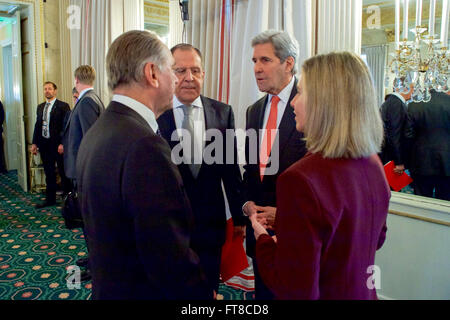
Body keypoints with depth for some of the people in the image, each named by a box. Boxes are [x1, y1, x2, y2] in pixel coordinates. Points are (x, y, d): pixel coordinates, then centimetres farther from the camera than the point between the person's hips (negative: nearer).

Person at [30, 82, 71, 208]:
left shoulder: (63, 106, -5)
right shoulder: (40, 107, 14)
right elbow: (37, 125, 15)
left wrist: (63, 144, -17)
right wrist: (35, 143, 8)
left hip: (58, 144, -6)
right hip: (44, 144, 6)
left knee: (63, 172, 3)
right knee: (49, 173, 13)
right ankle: (50, 199, 23)